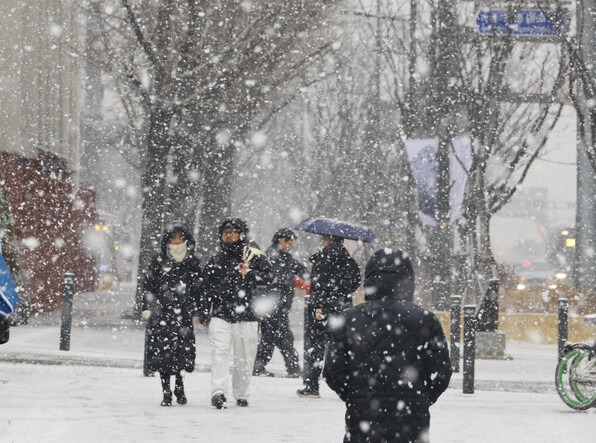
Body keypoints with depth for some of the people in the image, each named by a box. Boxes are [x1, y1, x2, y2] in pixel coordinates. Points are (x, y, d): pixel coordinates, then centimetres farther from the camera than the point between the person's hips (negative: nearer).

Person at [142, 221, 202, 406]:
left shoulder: (193, 262, 9)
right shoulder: (159, 261, 5)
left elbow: (198, 288, 13)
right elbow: (148, 285, 7)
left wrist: (196, 313, 10)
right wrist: (147, 308, 0)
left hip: (183, 314, 1)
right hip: (162, 313, -1)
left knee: (183, 349, -2)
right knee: (162, 350, -6)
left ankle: (179, 386, 20)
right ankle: (166, 392, 0)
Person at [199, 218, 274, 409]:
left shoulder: (254, 256, 5)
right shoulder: (215, 261, 16)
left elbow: (268, 277, -8)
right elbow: (205, 289, 20)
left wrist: (249, 273, -23)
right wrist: (204, 315, 16)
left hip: (245, 315, -1)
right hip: (220, 315, 1)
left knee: (244, 357, 3)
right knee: (220, 352, -15)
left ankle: (241, 394, 16)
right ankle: (218, 392, -24)